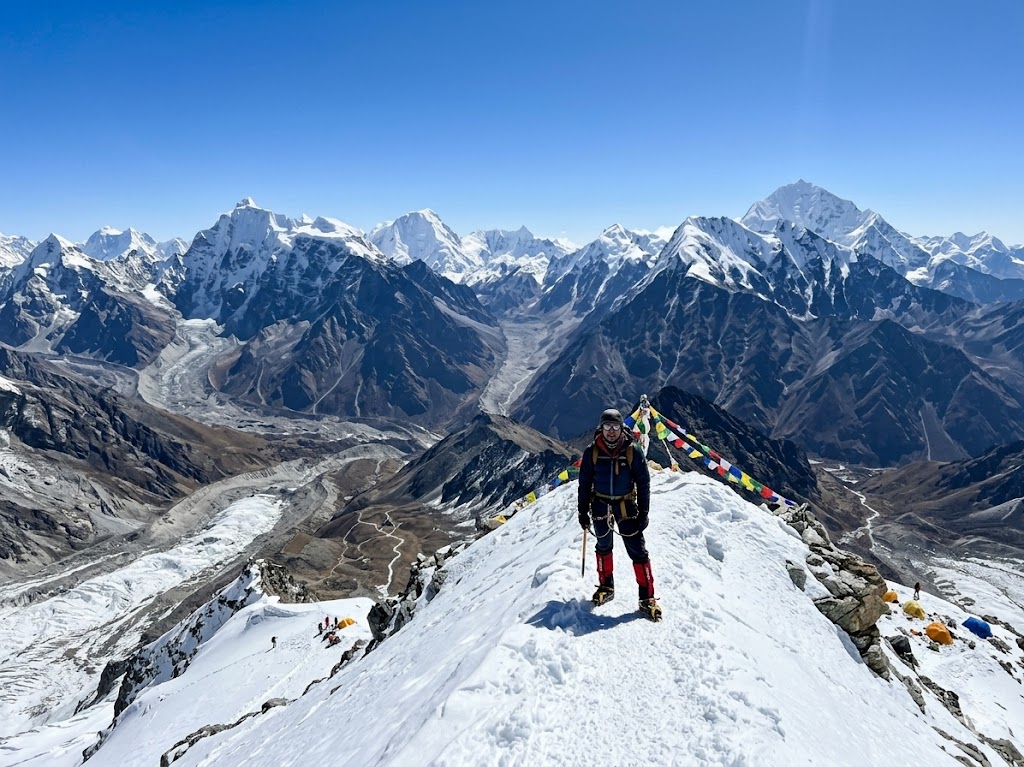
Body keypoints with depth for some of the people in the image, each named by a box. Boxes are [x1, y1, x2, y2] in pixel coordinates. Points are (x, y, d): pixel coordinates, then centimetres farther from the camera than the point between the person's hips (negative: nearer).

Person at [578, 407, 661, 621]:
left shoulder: (633, 451, -9)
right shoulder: (592, 452, -6)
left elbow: (643, 483, -3)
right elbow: (584, 483, 2)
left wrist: (644, 512, -6)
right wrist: (583, 511, 2)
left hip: (627, 507, -1)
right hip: (601, 506, 2)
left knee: (638, 551, -4)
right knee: (603, 547, 17)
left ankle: (647, 598, 4)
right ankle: (606, 587, 35)